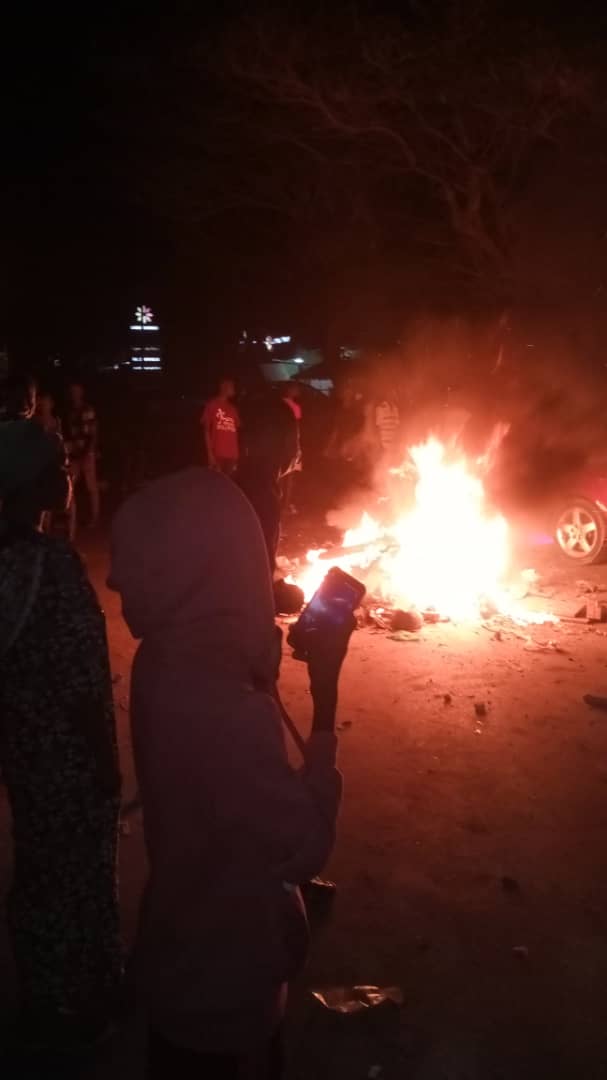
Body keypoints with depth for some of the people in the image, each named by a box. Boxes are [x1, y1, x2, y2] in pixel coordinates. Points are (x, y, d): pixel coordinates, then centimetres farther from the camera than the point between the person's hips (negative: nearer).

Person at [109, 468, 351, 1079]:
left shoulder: (167, 660, -11)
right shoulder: (225, 708, -38)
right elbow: (306, 847, -25)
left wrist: (274, 636, -2)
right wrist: (325, 699, -23)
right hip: (222, 982, -7)